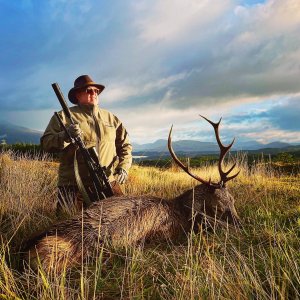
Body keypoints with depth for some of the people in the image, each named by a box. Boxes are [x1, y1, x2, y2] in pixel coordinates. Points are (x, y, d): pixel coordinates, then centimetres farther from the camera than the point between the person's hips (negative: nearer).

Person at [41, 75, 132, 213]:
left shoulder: (110, 118, 16)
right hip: (73, 186, -3)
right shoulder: (64, 116, 5)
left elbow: (125, 145, 17)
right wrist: (65, 135, -21)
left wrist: (123, 168, 2)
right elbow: (46, 143, -3)